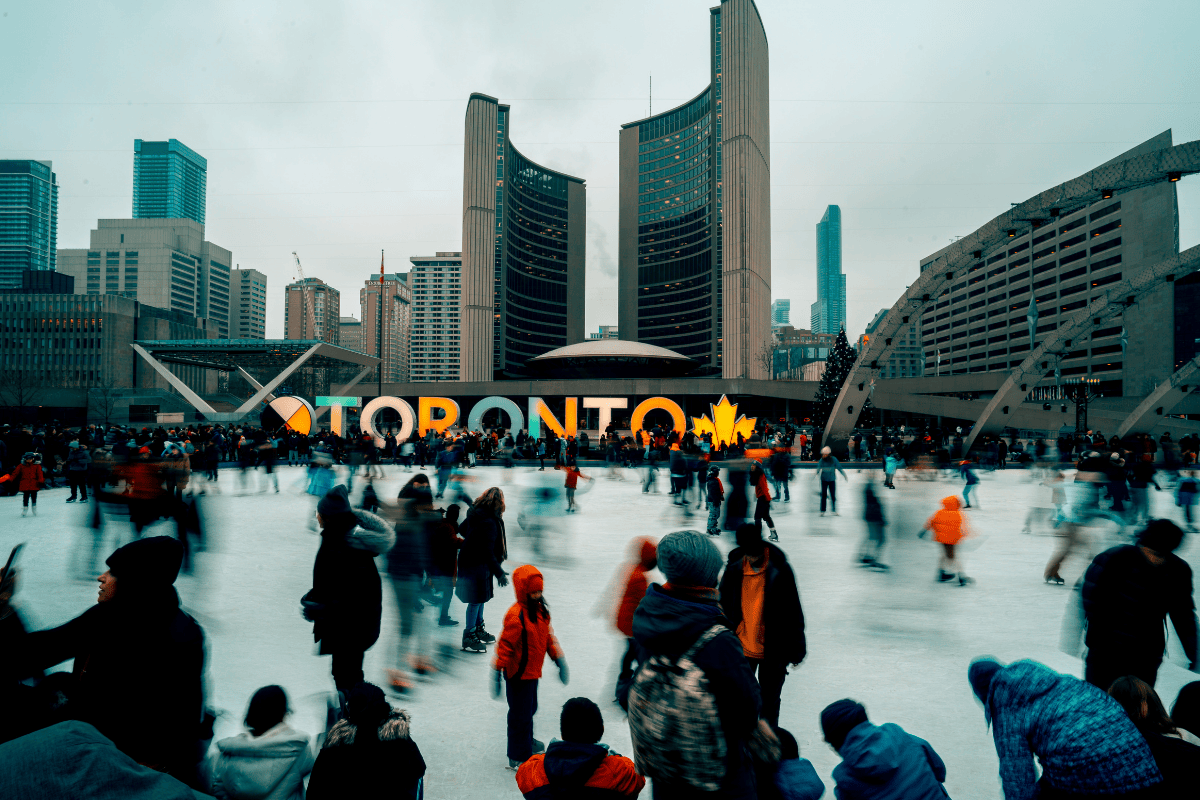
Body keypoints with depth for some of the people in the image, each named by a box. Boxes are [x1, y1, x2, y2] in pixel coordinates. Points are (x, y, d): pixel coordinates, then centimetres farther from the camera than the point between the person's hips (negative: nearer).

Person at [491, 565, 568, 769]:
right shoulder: (516, 615, -24)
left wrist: (559, 660, 16)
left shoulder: (540, 609, 3)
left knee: (530, 708, 25)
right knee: (520, 715, 4)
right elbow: (505, 645, -23)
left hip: (533, 671, 8)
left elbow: (548, 636, 14)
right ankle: (518, 758, 20)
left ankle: (527, 742, 47)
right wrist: (496, 672, -23)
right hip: (519, 673, -8)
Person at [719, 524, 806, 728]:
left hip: (773, 651, -2)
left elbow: (793, 612, -4)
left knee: (769, 702, 13)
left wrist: (796, 649, -1)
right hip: (741, 649, 2)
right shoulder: (733, 568, -5)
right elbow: (725, 607, 8)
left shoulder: (780, 570, -12)